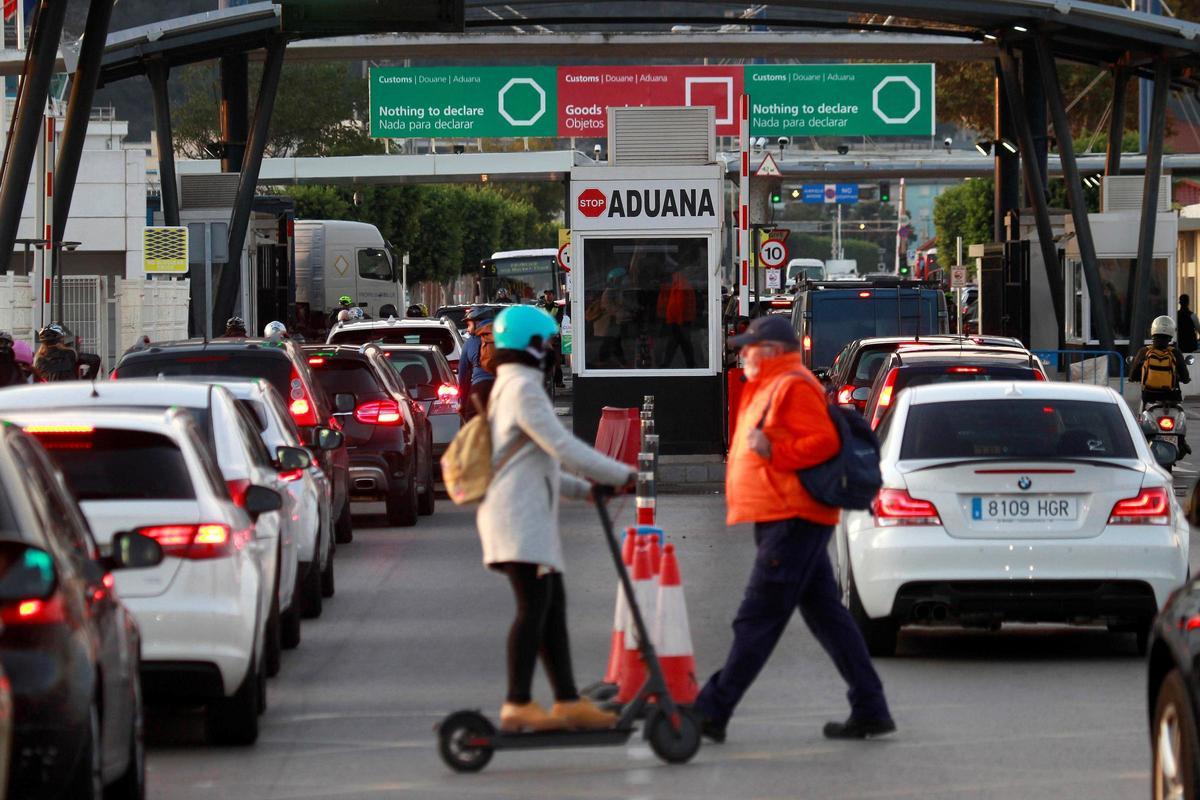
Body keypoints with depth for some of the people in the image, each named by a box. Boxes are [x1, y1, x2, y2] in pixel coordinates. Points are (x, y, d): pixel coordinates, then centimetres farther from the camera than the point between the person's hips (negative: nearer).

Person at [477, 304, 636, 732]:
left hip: (526, 516, 10)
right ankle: (517, 706, -16)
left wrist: (585, 489, 22)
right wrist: (622, 475, -9)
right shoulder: (522, 387, -12)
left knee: (553, 605, 9)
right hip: (519, 516, -10)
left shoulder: (505, 388, 22)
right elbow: (564, 448, -17)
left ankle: (568, 701, 9)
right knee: (534, 606, -13)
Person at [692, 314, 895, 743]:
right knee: (827, 616, 10)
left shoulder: (793, 387, -12)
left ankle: (712, 711, -8)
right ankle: (870, 711, 10)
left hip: (791, 521, -11)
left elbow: (824, 441, -20)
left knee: (757, 620, -9)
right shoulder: (770, 388, 21)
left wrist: (773, 452, -23)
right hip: (791, 519, 11)